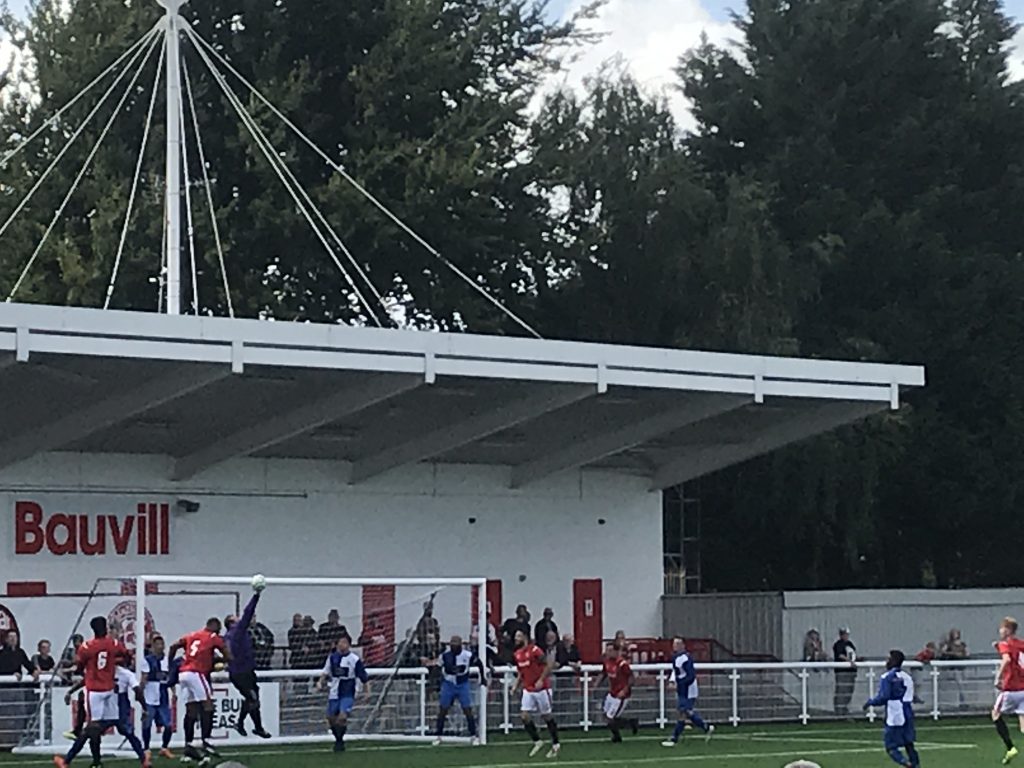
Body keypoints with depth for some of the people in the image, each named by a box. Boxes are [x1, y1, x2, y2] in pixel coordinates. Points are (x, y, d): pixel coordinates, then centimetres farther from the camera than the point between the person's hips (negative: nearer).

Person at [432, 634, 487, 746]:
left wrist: (483, 678, 12)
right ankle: (439, 736, 11)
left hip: (463, 685, -1)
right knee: (442, 710, 1)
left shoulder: (468, 655, -12)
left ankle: (473, 736, 3)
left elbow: (479, 664, 4)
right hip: (448, 685, 1)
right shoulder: (445, 655, -9)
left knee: (468, 710, -5)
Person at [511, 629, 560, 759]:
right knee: (524, 715, -6)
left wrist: (541, 680, -21)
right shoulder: (517, 654, 6)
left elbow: (550, 664, -18)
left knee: (547, 716, 4)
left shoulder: (534, 651, -17)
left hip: (541, 689, -6)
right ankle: (537, 742, 8)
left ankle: (555, 744, 16)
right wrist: (516, 685, 5)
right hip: (528, 690, 6)